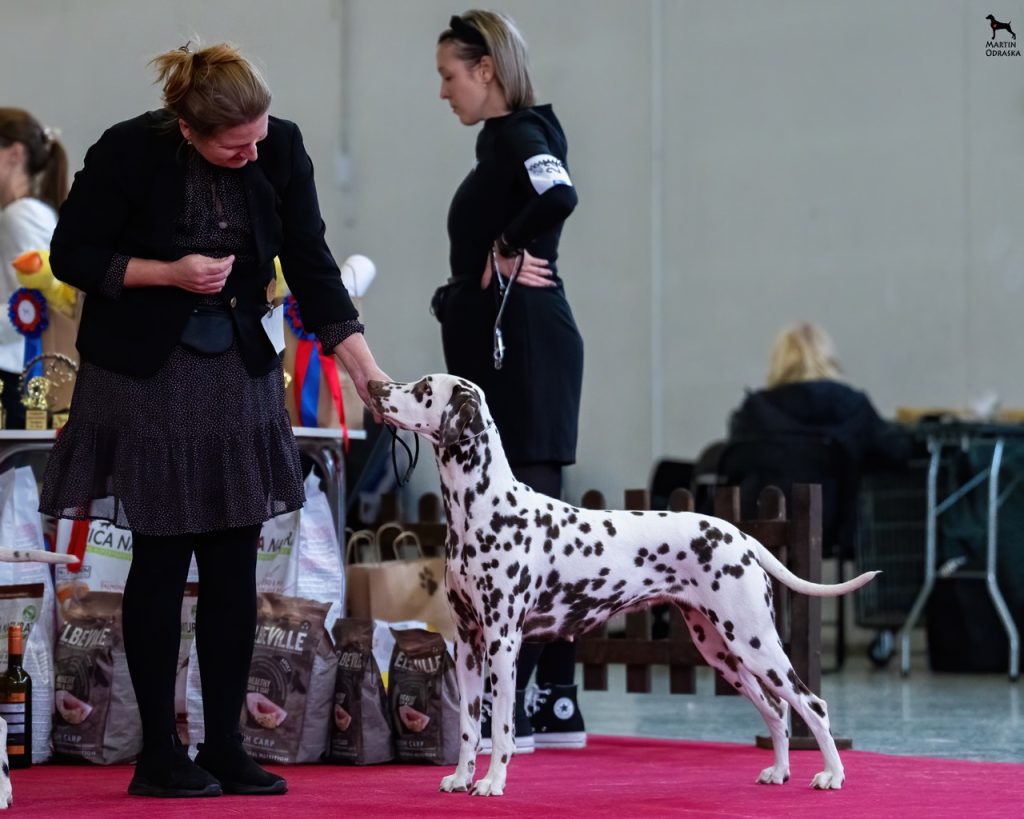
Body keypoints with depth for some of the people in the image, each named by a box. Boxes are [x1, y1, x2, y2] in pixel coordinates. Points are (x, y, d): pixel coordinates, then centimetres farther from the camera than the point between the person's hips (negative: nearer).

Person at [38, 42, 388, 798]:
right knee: (162, 560, -1)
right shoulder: (129, 153, -17)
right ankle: (159, 755, 8)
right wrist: (168, 273, -20)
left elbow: (311, 266, -6)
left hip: (239, 374, 4)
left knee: (234, 561, 4)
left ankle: (225, 746, 12)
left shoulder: (281, 149, -9)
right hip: (146, 375, -3)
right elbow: (72, 255, -7)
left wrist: (367, 367, -13)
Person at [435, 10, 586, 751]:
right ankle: (557, 704, 15)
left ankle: (510, 709, -7)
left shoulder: (519, 133, -12)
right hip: (505, 347, 10)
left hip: (522, 346, -10)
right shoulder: (506, 137, 18)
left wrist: (508, 254, -18)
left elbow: (559, 197, -31)